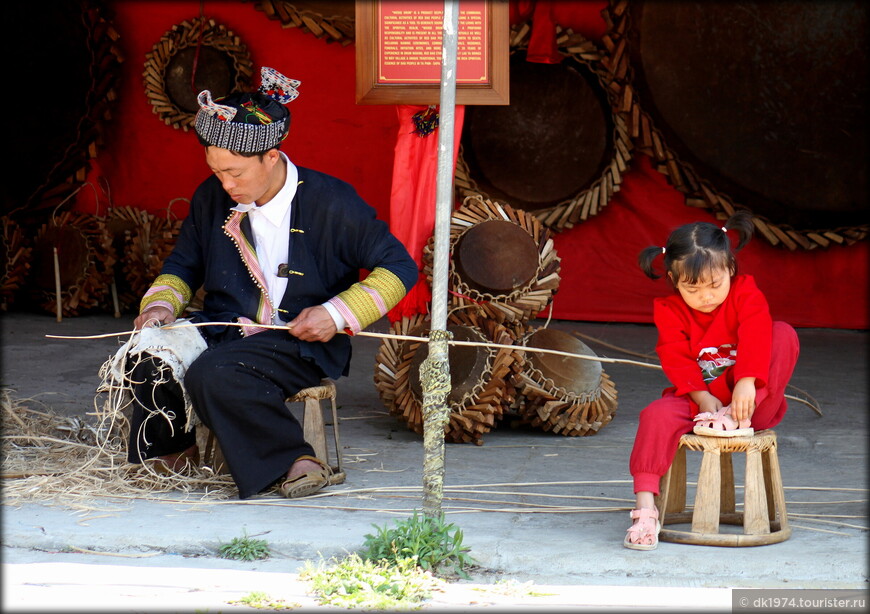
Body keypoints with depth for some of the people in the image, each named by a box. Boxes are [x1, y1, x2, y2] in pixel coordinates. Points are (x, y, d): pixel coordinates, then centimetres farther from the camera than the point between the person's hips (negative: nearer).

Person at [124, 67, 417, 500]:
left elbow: (399, 268, -4)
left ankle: (291, 461, -16)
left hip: (301, 345, -5)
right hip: (222, 329, 5)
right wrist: (161, 305, 0)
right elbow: (184, 266, 22)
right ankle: (172, 451, 2)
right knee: (154, 358, -26)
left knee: (213, 374, -34)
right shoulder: (211, 198, 7)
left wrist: (337, 315, -15)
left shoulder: (330, 203, -9)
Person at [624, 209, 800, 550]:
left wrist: (747, 382, -39)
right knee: (657, 415, -30)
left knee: (784, 334, -21)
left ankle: (741, 419, -30)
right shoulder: (669, 310, -2)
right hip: (697, 398, 1)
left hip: (747, 398, -1)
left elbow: (755, 337, -22)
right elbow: (676, 359, -11)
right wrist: (702, 397, -28)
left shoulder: (745, 292, -6)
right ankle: (644, 507, -35)